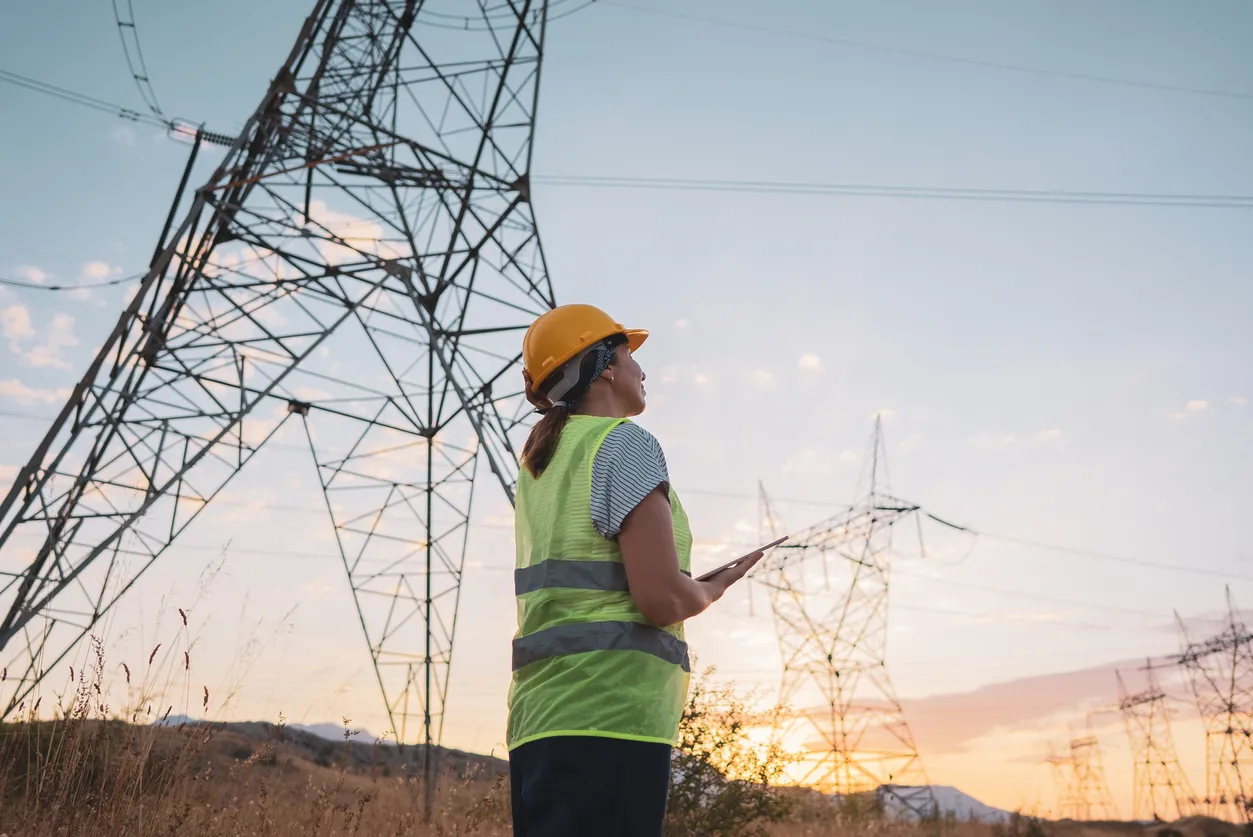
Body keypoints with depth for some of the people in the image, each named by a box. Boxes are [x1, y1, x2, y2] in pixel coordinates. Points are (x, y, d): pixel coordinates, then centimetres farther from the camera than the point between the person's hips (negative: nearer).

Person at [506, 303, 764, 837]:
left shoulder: (537, 459, 17)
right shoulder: (627, 443, -6)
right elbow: (662, 597, -15)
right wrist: (713, 589, 4)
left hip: (540, 719, 9)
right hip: (611, 721, -9)